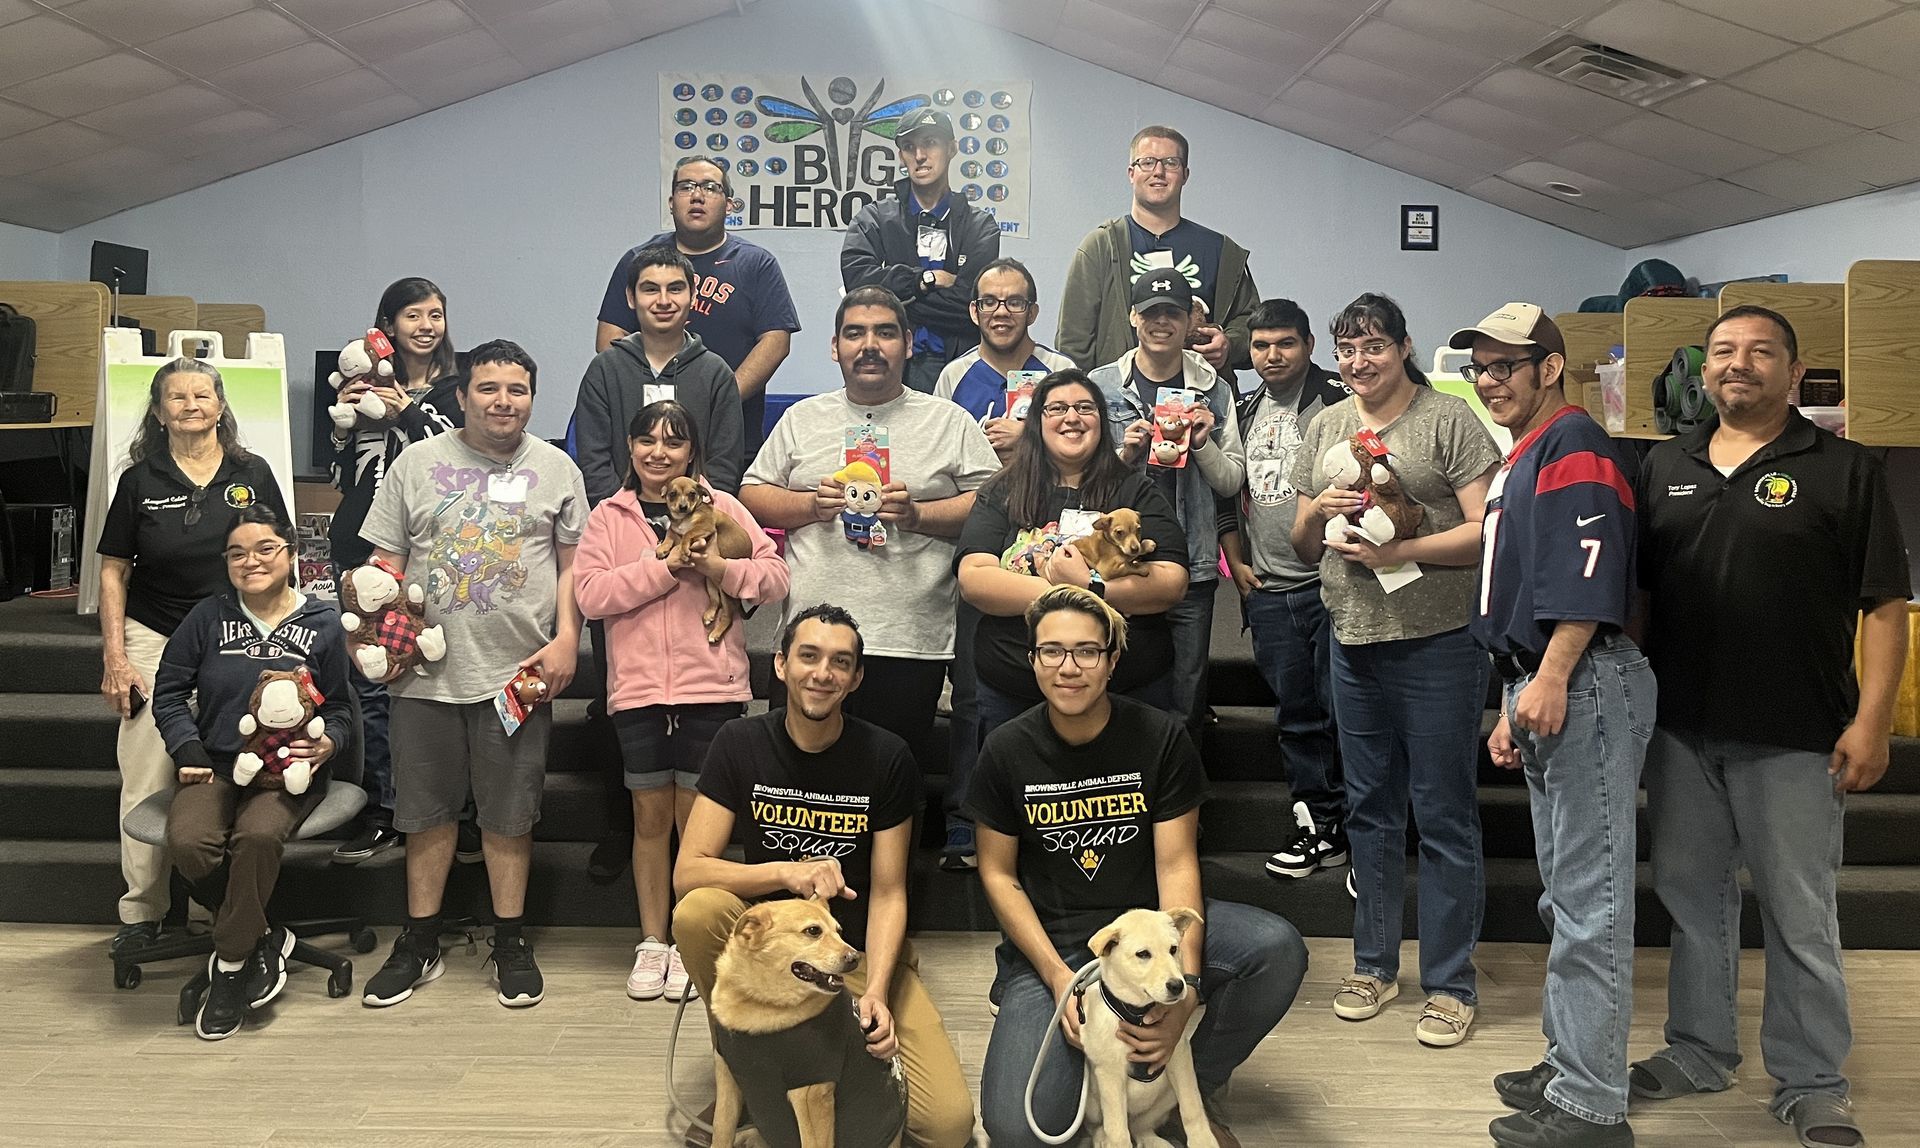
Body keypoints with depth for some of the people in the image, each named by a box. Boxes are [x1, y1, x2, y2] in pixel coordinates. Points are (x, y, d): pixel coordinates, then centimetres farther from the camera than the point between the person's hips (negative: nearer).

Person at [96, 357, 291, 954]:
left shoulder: (252, 474, 3)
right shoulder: (140, 480, 3)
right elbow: (113, 572, 5)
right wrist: (114, 658, -1)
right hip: (154, 641, 0)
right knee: (146, 782, -1)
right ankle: (141, 911, 10)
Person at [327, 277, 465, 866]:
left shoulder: (458, 389, 6)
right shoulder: (368, 385, 14)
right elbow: (342, 476, 15)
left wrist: (408, 415, -13)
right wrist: (344, 422, -1)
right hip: (363, 550, 3)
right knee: (368, 684, 4)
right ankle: (380, 811, 14)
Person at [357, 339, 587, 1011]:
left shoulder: (556, 470, 6)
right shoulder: (417, 464, 7)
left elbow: (572, 563, 6)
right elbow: (387, 562, 8)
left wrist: (566, 638, -5)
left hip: (518, 672, -1)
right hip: (426, 672, 1)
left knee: (509, 815, 6)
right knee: (426, 811, 10)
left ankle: (510, 943, 19)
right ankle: (419, 944, 22)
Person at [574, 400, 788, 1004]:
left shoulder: (721, 507, 5)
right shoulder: (609, 516, 7)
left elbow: (775, 576, 1)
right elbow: (589, 592, -6)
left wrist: (719, 567, -15)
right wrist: (663, 567, -13)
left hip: (712, 687, -1)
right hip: (638, 688, 1)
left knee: (697, 818, 4)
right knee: (651, 817, 9)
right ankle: (652, 942, 21)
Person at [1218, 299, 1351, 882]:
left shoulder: (1337, 401, -4)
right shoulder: (1244, 412, 15)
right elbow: (1229, 493, 21)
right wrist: (1236, 563, 14)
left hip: (1329, 579, -6)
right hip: (1267, 588, 6)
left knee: (1343, 707, -4)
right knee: (1296, 712, 10)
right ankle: (1319, 822, 20)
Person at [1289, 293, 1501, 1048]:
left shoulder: (1449, 420, -4)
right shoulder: (1326, 428, 13)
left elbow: (1487, 529, -11)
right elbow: (1303, 547, 16)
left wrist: (1401, 550, -20)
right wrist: (1318, 512, -5)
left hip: (1437, 642, -5)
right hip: (1353, 642, 6)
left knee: (1443, 813, 1)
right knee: (1370, 809, 14)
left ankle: (1450, 982, 13)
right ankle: (1374, 964, 27)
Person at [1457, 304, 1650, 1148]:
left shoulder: (1574, 445, -9)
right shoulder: (1519, 462, 22)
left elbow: (1588, 575, -22)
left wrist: (1551, 682, -25)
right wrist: (1512, 707, 22)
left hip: (1583, 687, -11)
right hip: (1542, 690, 11)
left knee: (1588, 902, -6)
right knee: (1566, 896, 17)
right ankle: (1568, 1063, 27)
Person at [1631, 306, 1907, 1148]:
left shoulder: (1845, 470, -2)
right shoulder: (1664, 468, 10)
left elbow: (1884, 605, -5)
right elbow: (1635, 590, 14)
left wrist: (1872, 719, -12)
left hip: (1794, 735, -4)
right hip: (1681, 729, 4)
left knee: (1800, 914, 4)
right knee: (1691, 896, 14)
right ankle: (1698, 1050, 29)